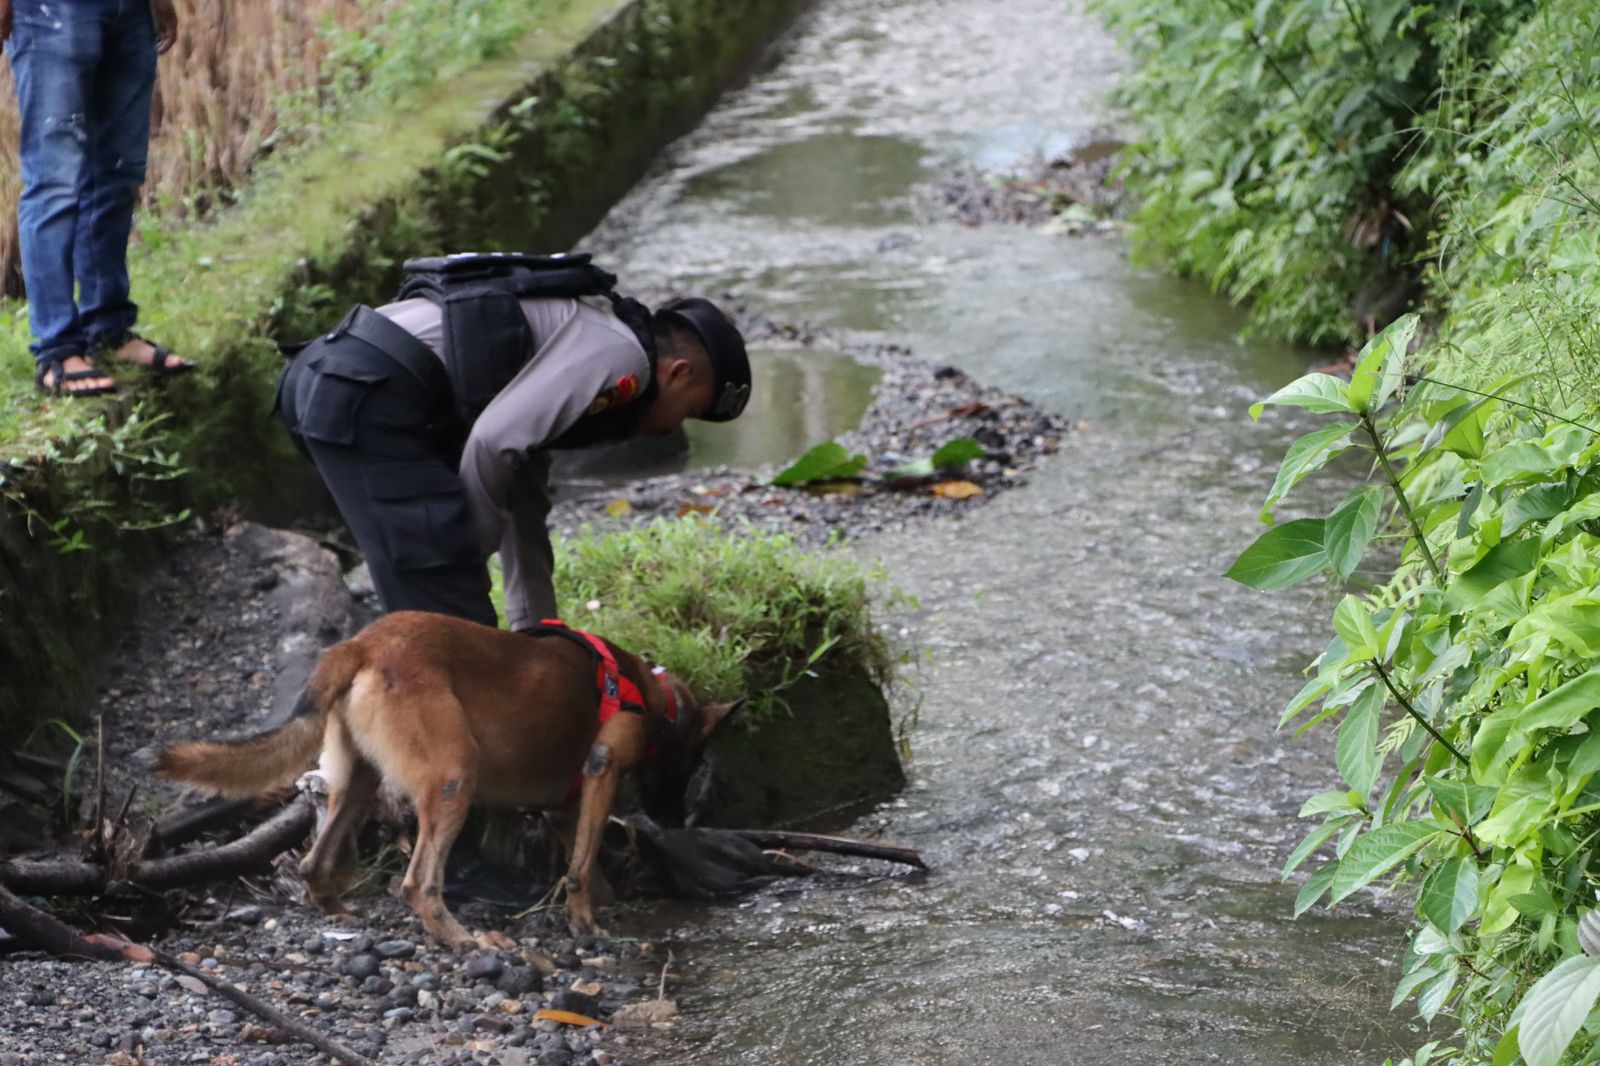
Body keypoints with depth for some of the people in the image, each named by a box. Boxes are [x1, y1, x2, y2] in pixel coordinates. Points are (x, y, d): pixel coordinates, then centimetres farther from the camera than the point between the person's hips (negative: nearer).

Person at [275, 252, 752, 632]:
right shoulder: (620, 351, -2)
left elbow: (523, 510, 36)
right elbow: (492, 441, -16)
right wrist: (467, 554, -2)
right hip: (368, 393, -10)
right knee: (452, 618, -8)